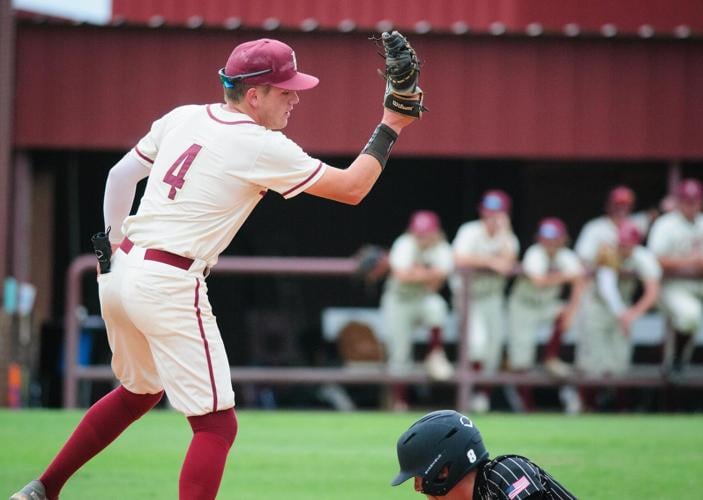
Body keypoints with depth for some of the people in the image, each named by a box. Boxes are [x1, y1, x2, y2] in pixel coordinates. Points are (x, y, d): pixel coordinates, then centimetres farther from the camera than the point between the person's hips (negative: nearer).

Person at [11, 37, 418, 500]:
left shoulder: (183, 118, 10)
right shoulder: (263, 147, -10)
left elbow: (121, 176, 18)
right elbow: (352, 188, -7)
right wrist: (390, 128, 2)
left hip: (120, 272, 8)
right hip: (169, 287, -8)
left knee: (141, 391, 30)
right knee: (216, 424, -5)